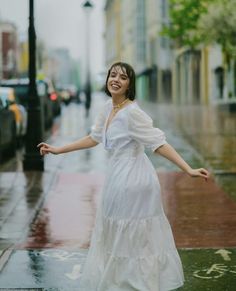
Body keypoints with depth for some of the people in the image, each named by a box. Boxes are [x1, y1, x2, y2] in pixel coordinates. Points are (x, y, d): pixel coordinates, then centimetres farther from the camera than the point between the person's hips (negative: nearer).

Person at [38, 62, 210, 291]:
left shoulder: (132, 112, -19)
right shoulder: (108, 108, 7)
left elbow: (159, 143, -21)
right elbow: (94, 138, 20)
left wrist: (188, 170, -27)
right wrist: (57, 150, 25)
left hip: (133, 179, -9)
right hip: (118, 178, 9)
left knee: (134, 239, 3)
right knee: (117, 237, 18)